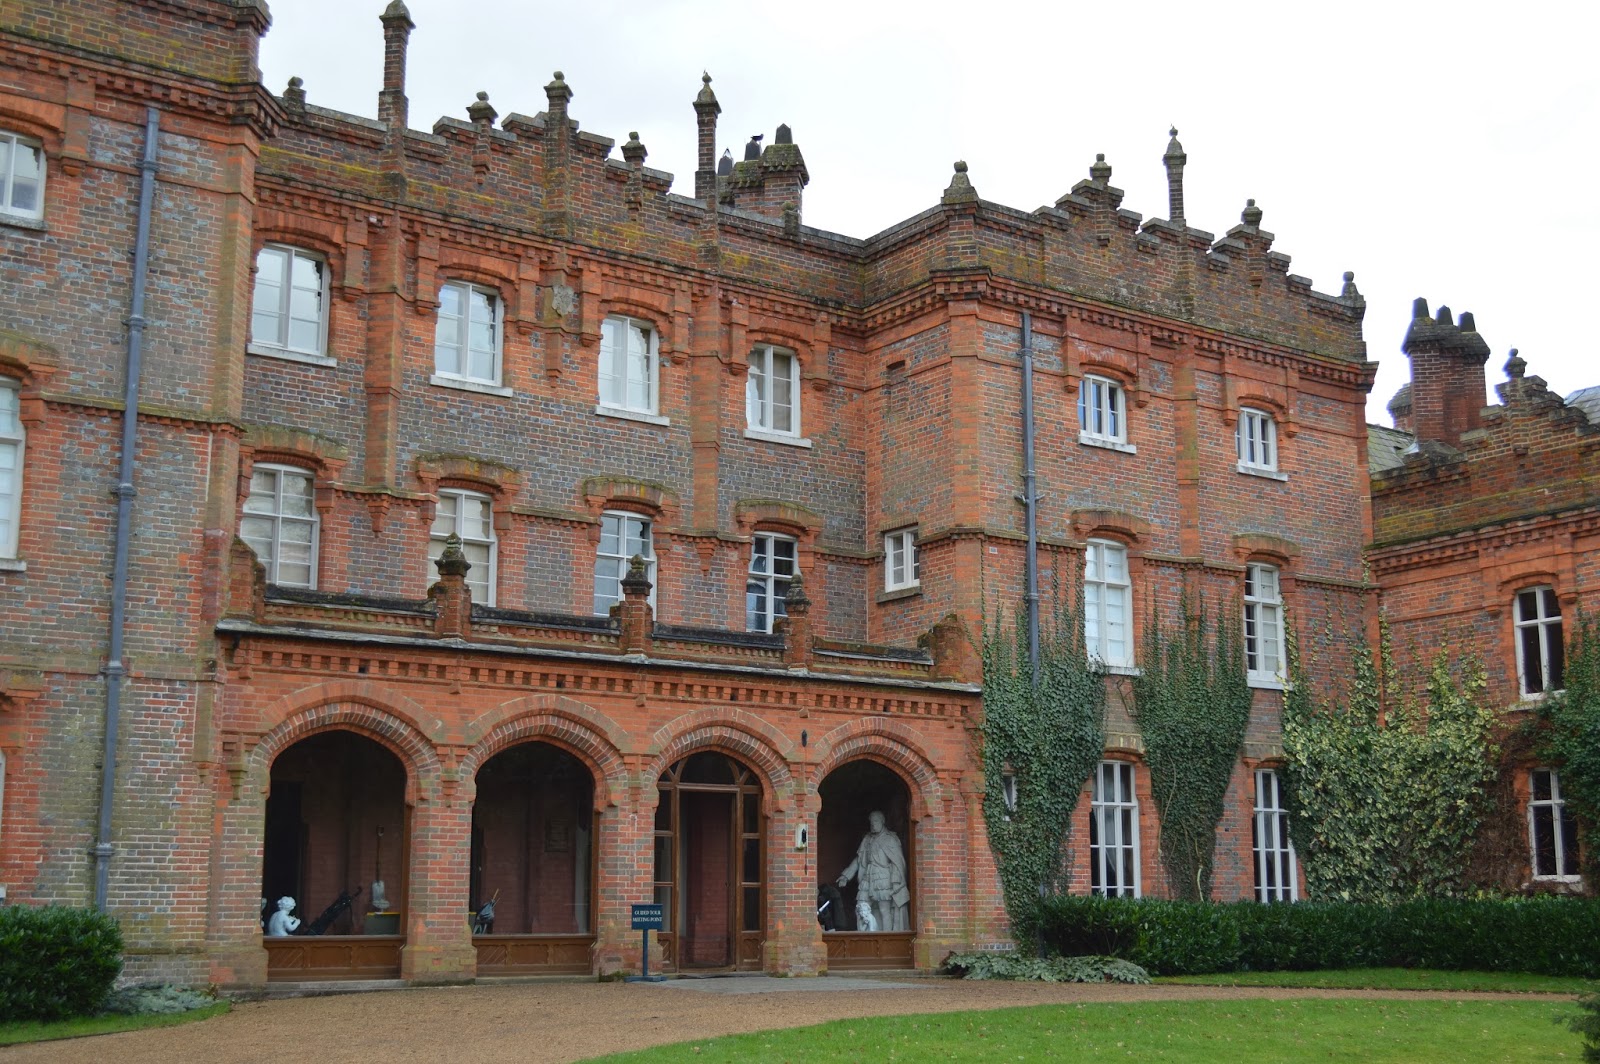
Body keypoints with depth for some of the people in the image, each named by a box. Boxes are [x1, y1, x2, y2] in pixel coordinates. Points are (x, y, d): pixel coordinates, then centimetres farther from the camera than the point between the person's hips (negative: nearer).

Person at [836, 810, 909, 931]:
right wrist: (846, 875, 17)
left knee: (884, 912, -7)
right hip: (867, 879, 6)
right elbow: (858, 859, 22)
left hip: (883, 880, -6)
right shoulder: (867, 839, 16)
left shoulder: (889, 839, -2)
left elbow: (898, 862, -7)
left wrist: (896, 882, -16)